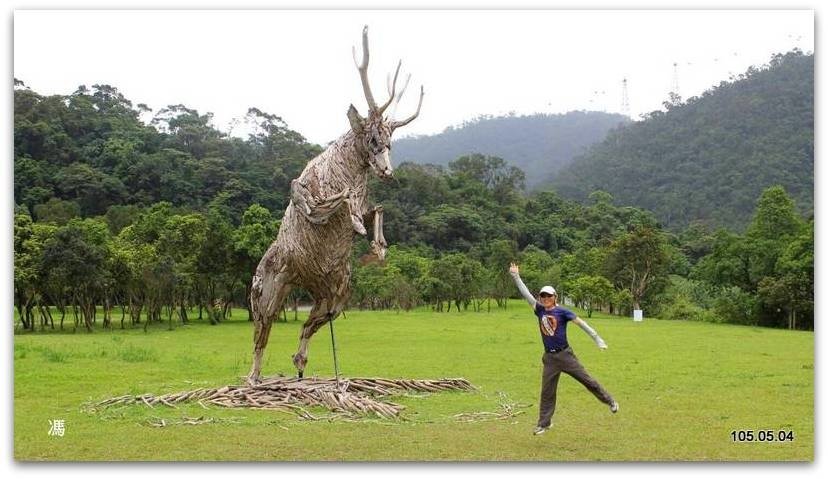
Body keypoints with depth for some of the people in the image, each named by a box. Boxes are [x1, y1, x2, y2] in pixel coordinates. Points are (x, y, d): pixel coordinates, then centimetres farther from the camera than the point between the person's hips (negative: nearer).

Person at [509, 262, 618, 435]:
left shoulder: (562, 312, -8)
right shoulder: (540, 310, 3)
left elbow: (581, 322, -12)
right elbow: (526, 293, 2)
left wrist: (597, 338, -18)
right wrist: (516, 277, -3)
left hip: (565, 354, -4)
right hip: (549, 358, 4)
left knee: (586, 379, 0)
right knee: (547, 391, 7)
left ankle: (610, 401, 17)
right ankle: (544, 423, 15)